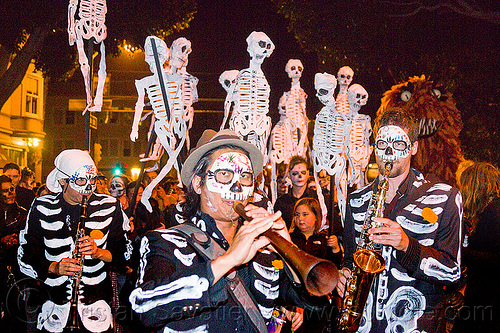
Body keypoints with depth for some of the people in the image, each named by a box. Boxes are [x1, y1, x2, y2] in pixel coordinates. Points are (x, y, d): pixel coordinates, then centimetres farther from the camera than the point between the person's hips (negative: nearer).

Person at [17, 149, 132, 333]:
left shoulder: (109, 206, -4)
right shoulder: (42, 208, -2)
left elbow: (125, 253, 0)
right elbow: (25, 257, 0)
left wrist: (99, 252, -19)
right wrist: (54, 268, -18)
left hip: (96, 295, 0)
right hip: (53, 299, 1)